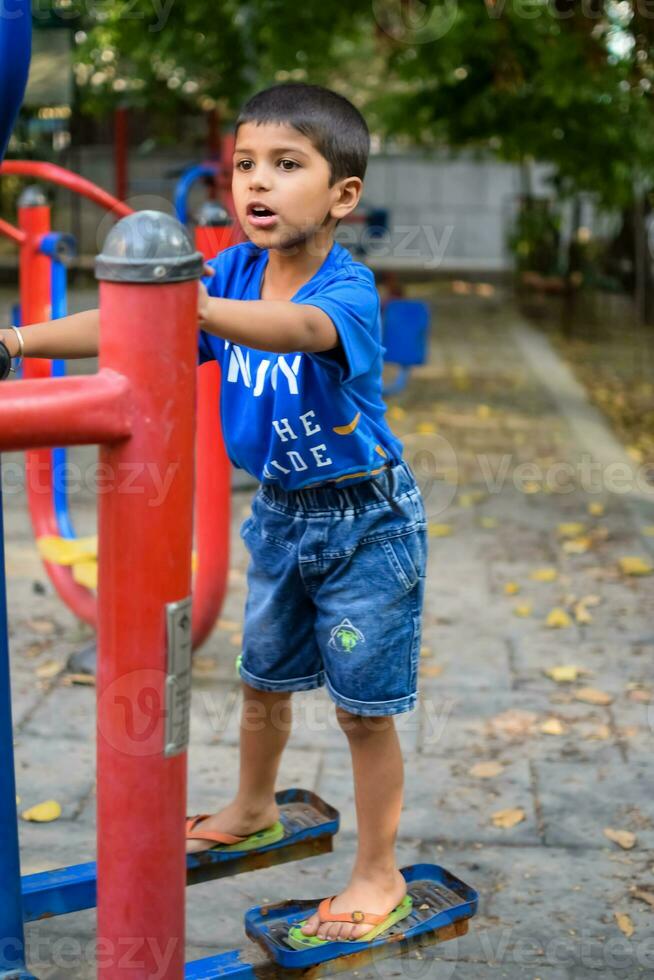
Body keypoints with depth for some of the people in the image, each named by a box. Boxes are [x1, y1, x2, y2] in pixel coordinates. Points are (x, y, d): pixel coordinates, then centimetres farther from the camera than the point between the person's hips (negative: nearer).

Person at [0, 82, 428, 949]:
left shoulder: (348, 288, -25)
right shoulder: (237, 272, -6)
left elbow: (297, 329, -49)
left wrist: (190, 305, -64)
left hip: (365, 520, -6)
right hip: (280, 513, 7)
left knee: (364, 706, 3)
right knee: (264, 676, 23)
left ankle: (379, 877, 21)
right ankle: (253, 810, 50)